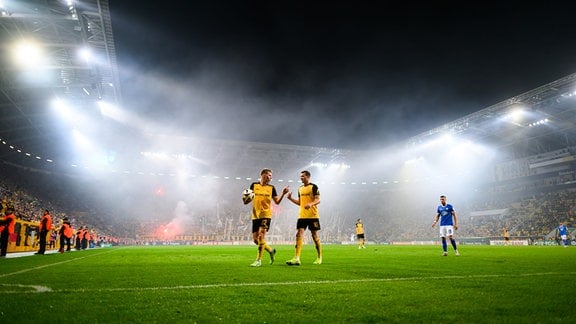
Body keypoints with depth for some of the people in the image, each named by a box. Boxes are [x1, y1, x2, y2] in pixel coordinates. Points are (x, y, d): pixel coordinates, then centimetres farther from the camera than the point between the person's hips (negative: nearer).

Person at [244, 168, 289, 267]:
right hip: (255, 215, 2)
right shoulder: (254, 185, 7)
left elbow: (277, 201, 4)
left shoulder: (271, 188, 7)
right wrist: (247, 198, -14)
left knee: (261, 236, -15)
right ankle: (271, 250, 28)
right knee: (255, 239, 4)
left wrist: (283, 194, -12)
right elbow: (247, 201, 9)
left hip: (266, 215, -2)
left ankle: (258, 260, -6)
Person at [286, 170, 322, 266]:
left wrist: (311, 204, -30)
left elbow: (318, 200, -11)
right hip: (302, 215, 5)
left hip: (312, 216, -5)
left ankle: (319, 258, 19)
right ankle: (296, 258, -11)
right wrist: (291, 198, 6)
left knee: (315, 236, 3)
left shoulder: (313, 187, -4)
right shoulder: (300, 189, 15)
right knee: (299, 234, -7)